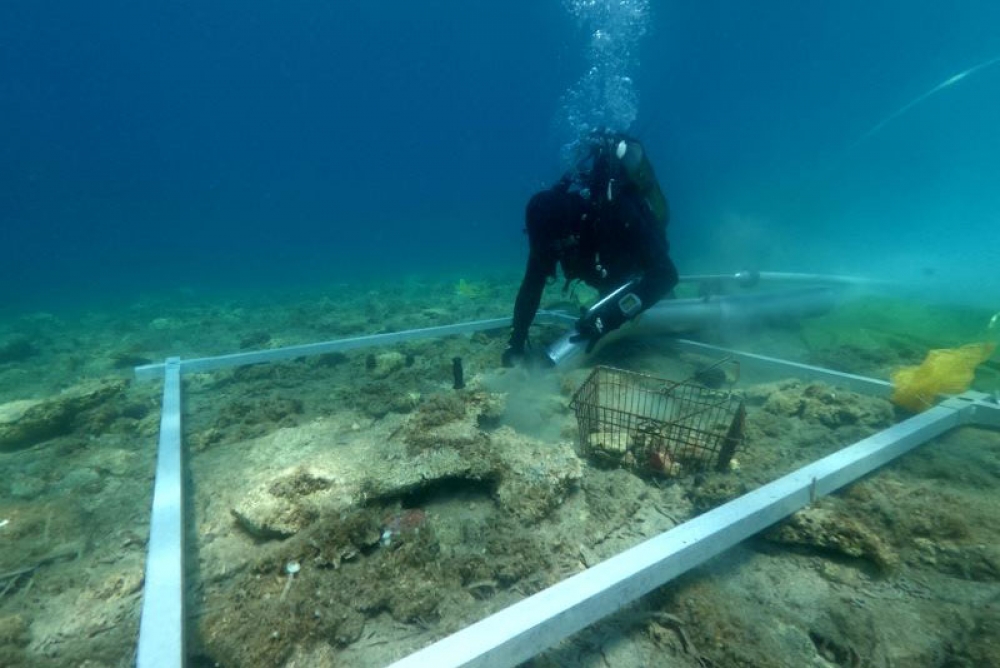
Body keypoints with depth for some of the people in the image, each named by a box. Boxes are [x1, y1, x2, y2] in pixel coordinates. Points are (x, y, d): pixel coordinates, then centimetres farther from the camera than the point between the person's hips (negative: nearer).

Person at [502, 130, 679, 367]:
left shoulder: (616, 211, -44)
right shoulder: (554, 218, -30)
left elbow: (666, 274, -44)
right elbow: (533, 282, -24)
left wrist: (612, 316, -54)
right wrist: (516, 339, -30)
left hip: (643, 271, -4)